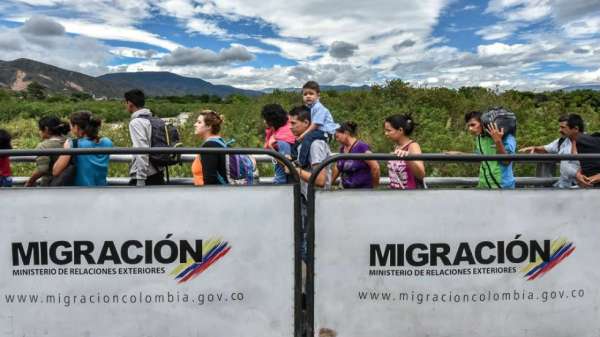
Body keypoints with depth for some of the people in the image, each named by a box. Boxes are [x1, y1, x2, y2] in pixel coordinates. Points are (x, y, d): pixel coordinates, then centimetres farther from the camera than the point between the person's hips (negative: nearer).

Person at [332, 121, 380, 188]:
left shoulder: (361, 147, -15)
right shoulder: (342, 149, 9)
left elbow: (375, 167, -17)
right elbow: (337, 168, 21)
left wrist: (375, 185, -6)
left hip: (363, 190, -7)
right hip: (347, 190, 7)